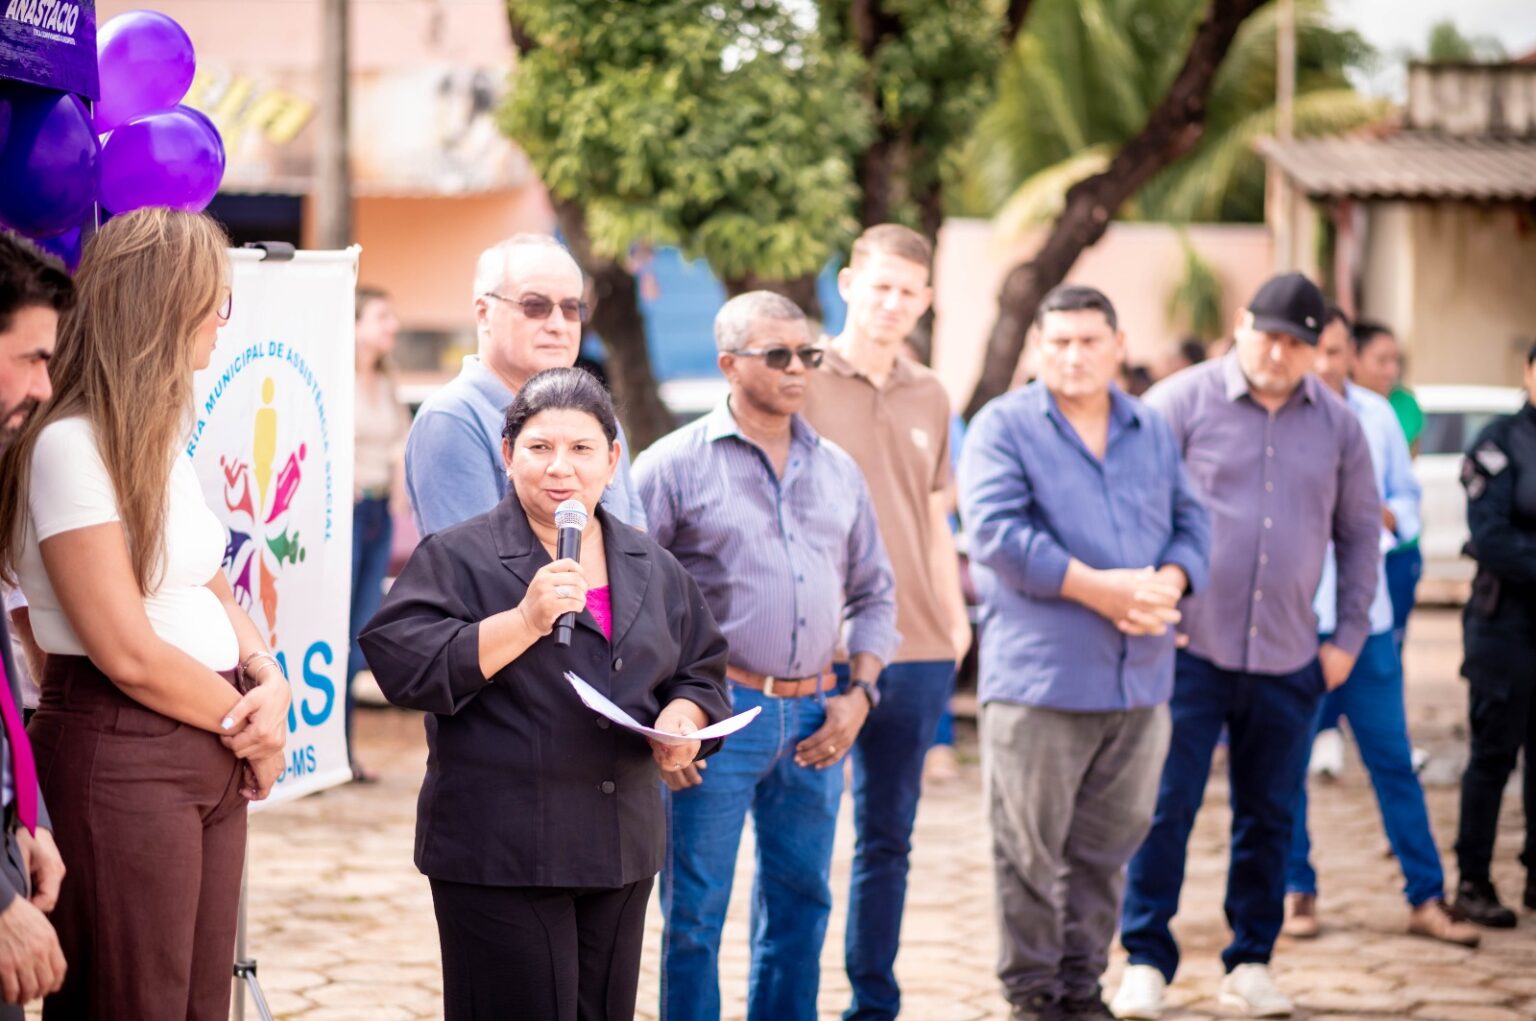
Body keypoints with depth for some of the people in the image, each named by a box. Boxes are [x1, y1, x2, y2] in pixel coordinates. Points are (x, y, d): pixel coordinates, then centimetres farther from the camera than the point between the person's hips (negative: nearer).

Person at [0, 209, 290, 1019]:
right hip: (120, 758, -9)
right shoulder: (70, 444, -16)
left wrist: (270, 683, -2)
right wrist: (246, 724, -5)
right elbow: (127, 654, -17)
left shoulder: (161, 438, 14)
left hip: (213, 756, 9)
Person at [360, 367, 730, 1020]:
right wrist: (524, 622, -21)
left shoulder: (650, 568, 14)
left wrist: (683, 717, -1)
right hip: (500, 855, -6)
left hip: (621, 854, 6)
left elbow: (702, 669, 22)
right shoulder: (457, 558, -3)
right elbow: (401, 662, -15)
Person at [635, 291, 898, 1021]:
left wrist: (859, 693, 5)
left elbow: (874, 592, 19)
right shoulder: (676, 465, -3)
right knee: (695, 913, -1)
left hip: (815, 718, 5)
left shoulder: (837, 471, 13)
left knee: (800, 905, 11)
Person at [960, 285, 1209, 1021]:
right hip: (1038, 676, -5)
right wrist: (1100, 588, -17)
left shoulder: (1152, 431, 16)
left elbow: (1191, 523, 13)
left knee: (1107, 848, 10)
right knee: (1030, 848, 0)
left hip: (1139, 678, 5)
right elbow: (996, 530, -14)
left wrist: (1168, 583, -10)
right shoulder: (1005, 426, -2)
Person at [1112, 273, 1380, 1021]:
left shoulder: (1337, 425, 8)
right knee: (1165, 806, -5)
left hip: (1288, 659, 3)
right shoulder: (1184, 401, -3)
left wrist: (1350, 637, 11)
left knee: (1268, 818, 9)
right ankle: (1145, 961, 4)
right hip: (1189, 648, -3)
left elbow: (1360, 532, 16)